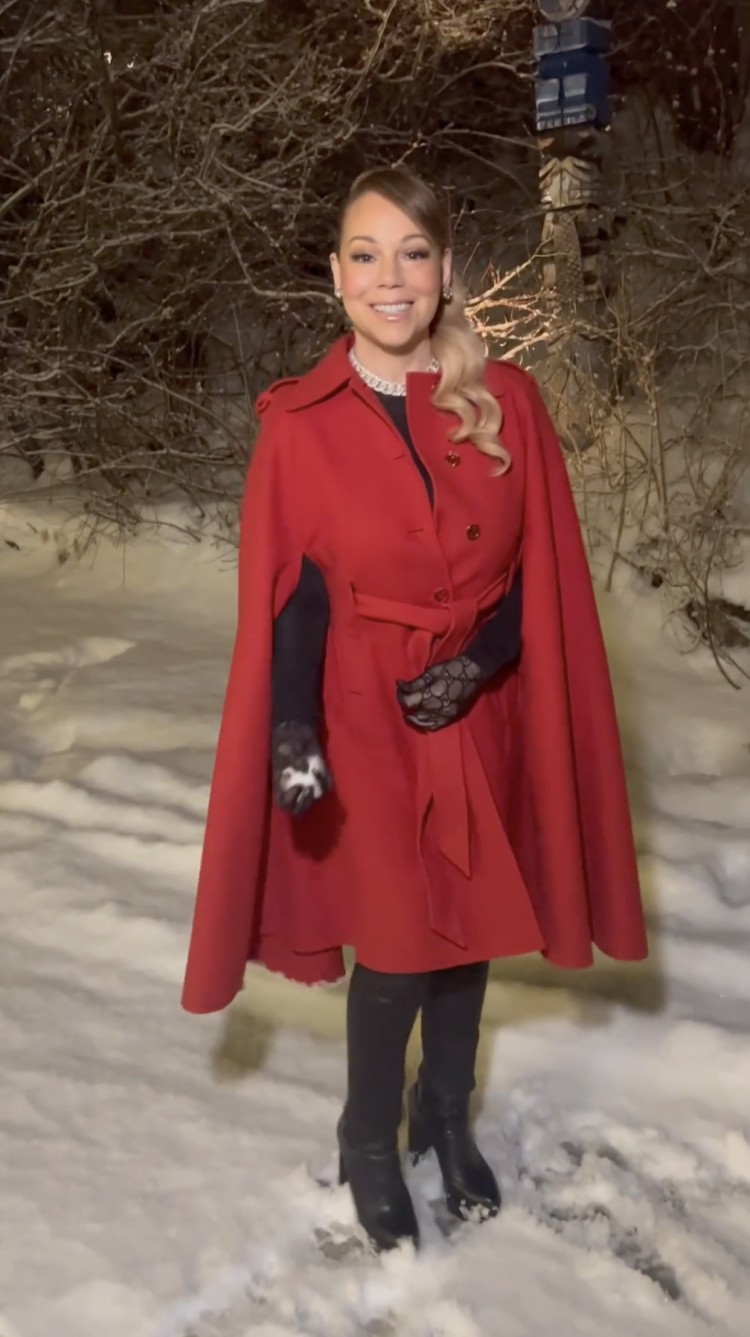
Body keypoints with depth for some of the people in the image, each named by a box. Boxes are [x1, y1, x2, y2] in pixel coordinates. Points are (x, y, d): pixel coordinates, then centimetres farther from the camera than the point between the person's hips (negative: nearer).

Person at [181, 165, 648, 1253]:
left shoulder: (507, 401, -3)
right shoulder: (297, 424, -8)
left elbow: (545, 573, 0)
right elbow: (288, 600, -8)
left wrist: (482, 658, -15)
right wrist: (292, 732, -19)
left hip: (482, 721, 2)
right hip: (366, 725, -2)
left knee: (469, 930, 16)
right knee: (393, 951, 5)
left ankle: (448, 1119, 41)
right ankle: (370, 1142, 33)